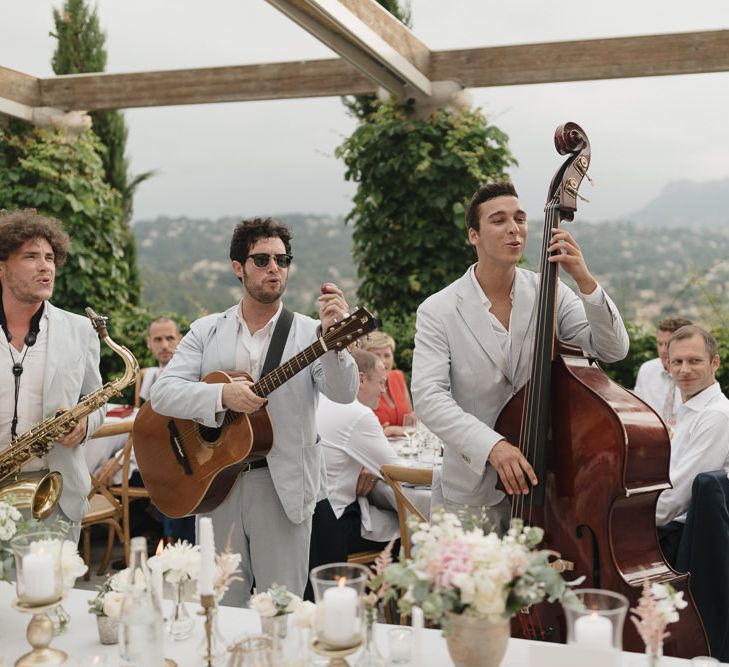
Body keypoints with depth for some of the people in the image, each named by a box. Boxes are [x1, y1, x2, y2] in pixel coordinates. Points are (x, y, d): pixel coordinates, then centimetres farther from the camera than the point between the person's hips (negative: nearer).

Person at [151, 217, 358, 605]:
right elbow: (162, 393, -4)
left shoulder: (309, 332, 1)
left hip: (283, 488, -2)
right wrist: (222, 395, -21)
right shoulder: (206, 331, 6)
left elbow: (344, 394, -13)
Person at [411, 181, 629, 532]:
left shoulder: (550, 293, -3)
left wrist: (585, 281, -23)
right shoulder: (438, 311, -10)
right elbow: (427, 395, -19)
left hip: (545, 480, 2)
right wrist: (491, 445, -32)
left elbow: (613, 349, -9)